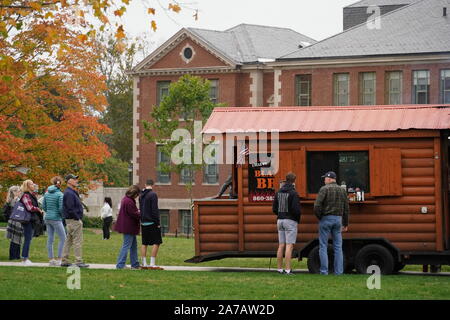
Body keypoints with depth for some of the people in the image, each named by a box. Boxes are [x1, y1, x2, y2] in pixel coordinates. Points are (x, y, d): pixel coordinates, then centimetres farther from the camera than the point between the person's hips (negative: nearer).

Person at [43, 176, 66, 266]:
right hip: (56, 218, -7)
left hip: (47, 218, 7)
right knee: (62, 238, 2)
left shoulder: (47, 193, 6)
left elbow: (43, 206, 9)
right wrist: (63, 215, 2)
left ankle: (51, 259, 10)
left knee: (50, 239, 9)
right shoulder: (60, 194, -13)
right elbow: (61, 208, -16)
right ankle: (59, 259, -2)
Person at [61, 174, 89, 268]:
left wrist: (79, 218, 13)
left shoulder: (72, 192, 17)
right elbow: (70, 209, -22)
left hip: (70, 220, 11)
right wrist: (78, 219, -17)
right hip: (74, 220, -11)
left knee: (68, 241, 12)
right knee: (77, 241, -7)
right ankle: (78, 261, -5)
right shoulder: (69, 193, -16)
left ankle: (64, 261, 16)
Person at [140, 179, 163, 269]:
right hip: (152, 223, -7)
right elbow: (154, 210, -16)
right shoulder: (153, 194, -12)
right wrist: (158, 223, -13)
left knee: (144, 243, 11)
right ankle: (152, 264, -10)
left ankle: (144, 263, 11)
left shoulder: (141, 195, 11)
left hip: (143, 223, 7)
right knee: (156, 243, -4)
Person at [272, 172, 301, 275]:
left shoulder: (279, 192, 10)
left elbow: (274, 208, 12)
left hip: (280, 220, 7)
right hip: (290, 221, -7)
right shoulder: (293, 193, -13)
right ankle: (287, 270, -12)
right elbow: (296, 209, -17)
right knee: (289, 246, -8)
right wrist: (297, 219, -1)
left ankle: (280, 269, 12)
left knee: (281, 245, 10)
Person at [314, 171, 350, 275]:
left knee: (323, 246, 1)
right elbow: (346, 209, 10)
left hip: (326, 219, -5)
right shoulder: (342, 190, 9)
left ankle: (324, 271, -2)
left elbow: (317, 206, -16)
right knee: (338, 247, 8)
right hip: (338, 219, 5)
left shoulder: (324, 189, -7)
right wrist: (345, 224, 16)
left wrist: (319, 217, 0)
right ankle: (339, 271, 6)